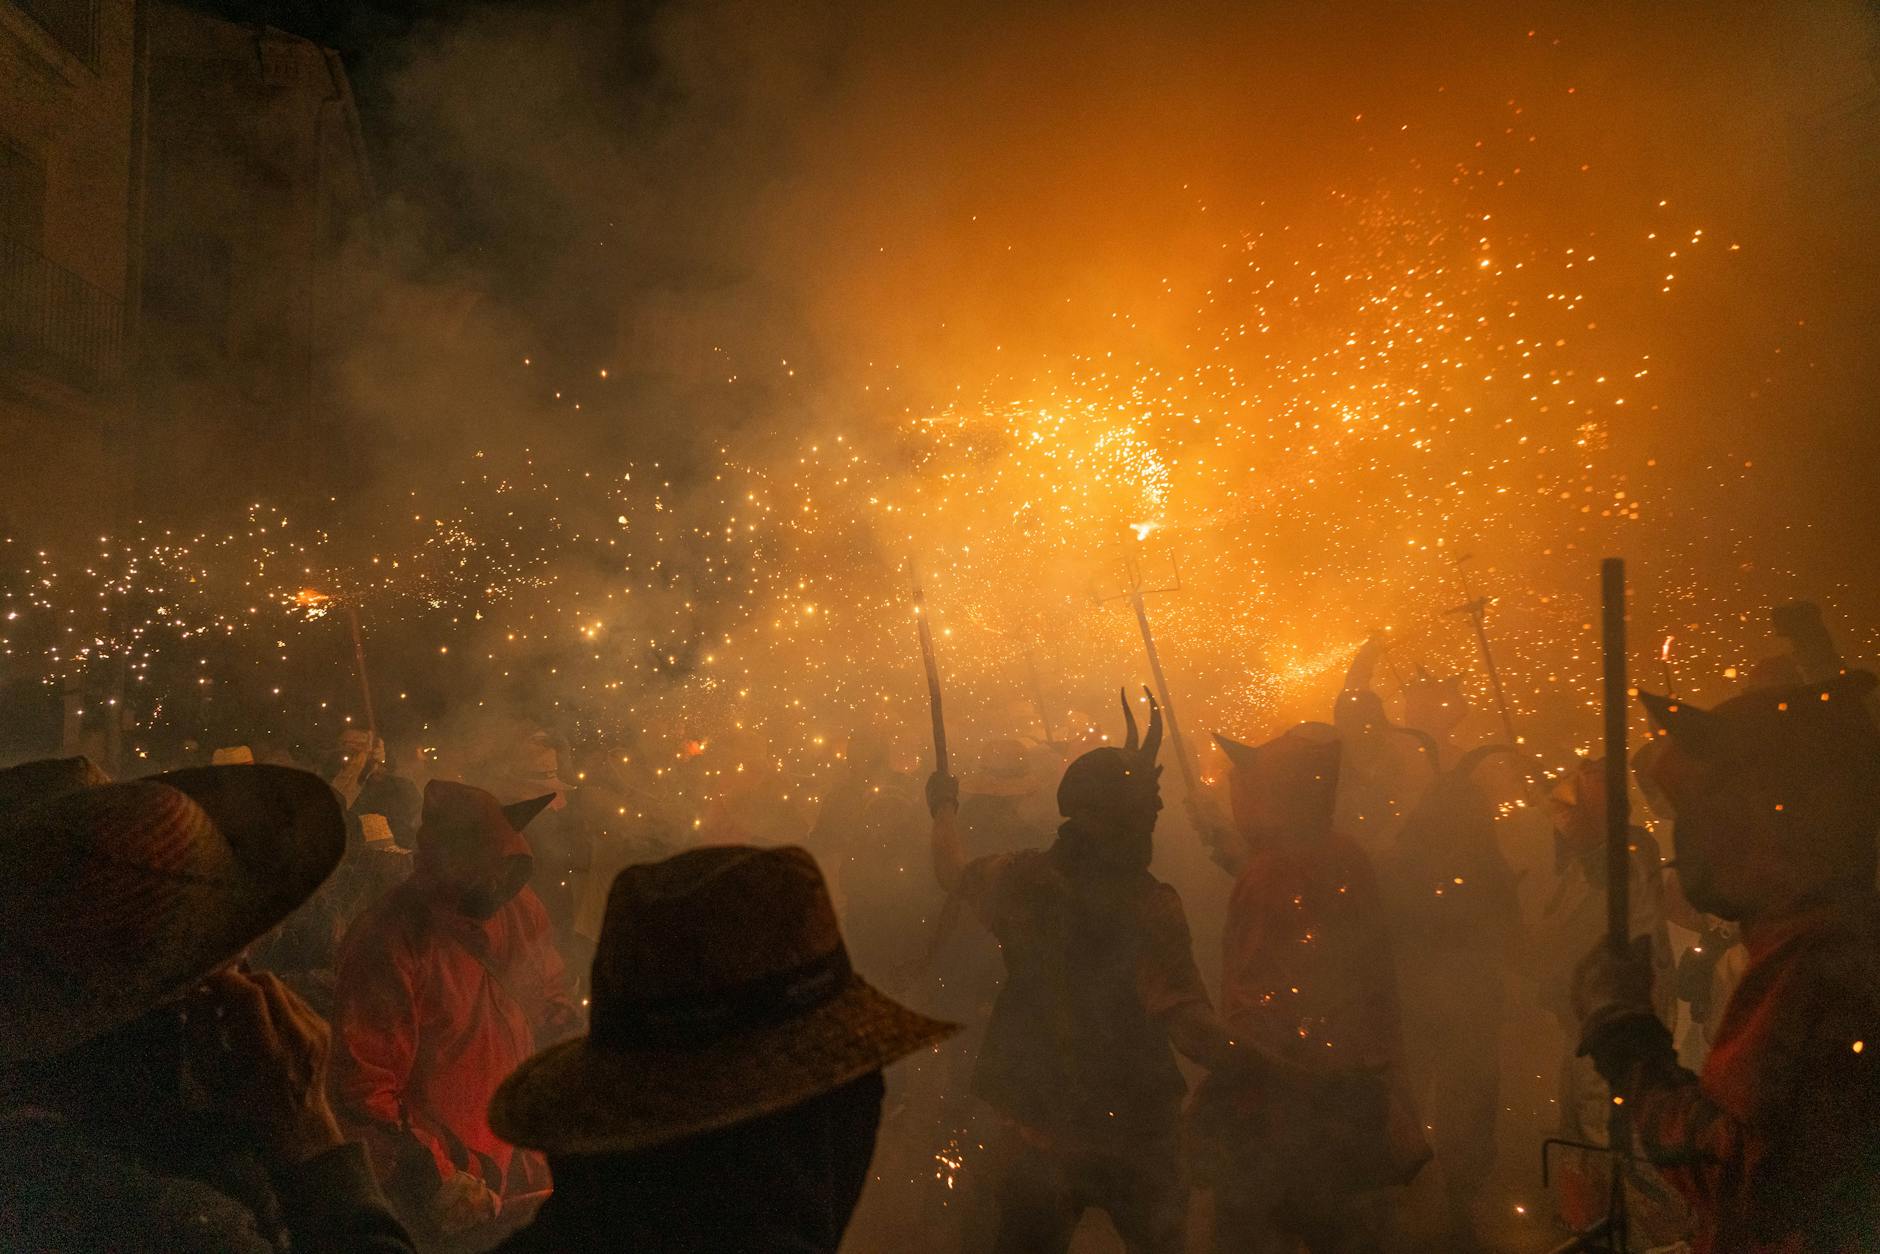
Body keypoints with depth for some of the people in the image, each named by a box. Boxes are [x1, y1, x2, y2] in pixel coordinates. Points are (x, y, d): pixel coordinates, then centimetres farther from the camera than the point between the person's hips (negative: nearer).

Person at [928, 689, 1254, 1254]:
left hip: (1034, 1124, 3)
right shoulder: (1151, 907, -22)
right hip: (1135, 1127, -3)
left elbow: (953, 873, 14)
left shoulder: (1022, 880, -8)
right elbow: (1187, 1022, -32)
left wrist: (944, 808, 32)